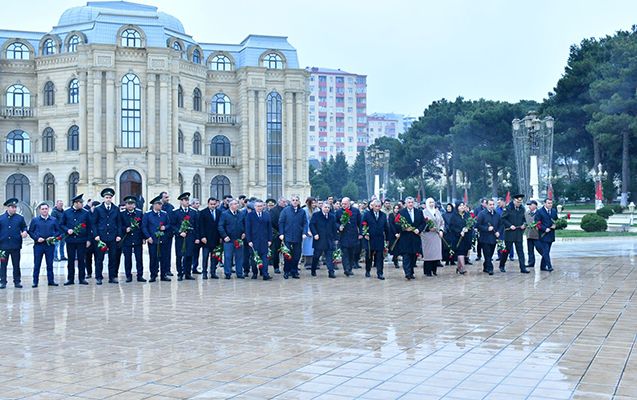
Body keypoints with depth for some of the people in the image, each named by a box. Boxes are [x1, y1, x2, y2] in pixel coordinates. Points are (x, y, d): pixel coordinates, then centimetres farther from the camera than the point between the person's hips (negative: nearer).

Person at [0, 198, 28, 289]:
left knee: (16, 264, 6)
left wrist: (25, 232, -11)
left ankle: (17, 281, 13)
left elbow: (24, 227, 12)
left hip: (15, 246, 0)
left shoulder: (20, 218, 6)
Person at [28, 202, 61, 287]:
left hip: (50, 245, 1)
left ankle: (51, 280, 14)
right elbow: (30, 231, 5)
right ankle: (35, 282, 9)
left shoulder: (54, 220, 7)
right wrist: (37, 238, -10)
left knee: (50, 264, 6)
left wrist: (53, 237, -9)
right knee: (37, 264, 2)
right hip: (38, 245, -1)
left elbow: (58, 231, 8)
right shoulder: (35, 220, 5)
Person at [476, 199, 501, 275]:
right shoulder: (482, 214, -6)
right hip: (485, 238, -5)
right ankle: (490, 269, -6)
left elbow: (500, 225, 18)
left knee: (490, 254, 11)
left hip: (494, 238, 5)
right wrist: (487, 229, -18)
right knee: (487, 254, -7)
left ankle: (485, 267, 25)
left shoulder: (497, 214, 12)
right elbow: (478, 225, -9)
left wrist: (498, 232, 0)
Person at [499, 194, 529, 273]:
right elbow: (503, 219, -8)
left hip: (519, 233, 4)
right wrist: (510, 225, -16)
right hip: (509, 233, -4)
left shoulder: (522, 209, 8)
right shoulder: (508, 208, -8)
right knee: (507, 250, 5)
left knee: (520, 251, 0)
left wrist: (524, 224, 0)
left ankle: (523, 268, 1)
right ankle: (502, 266, 21)